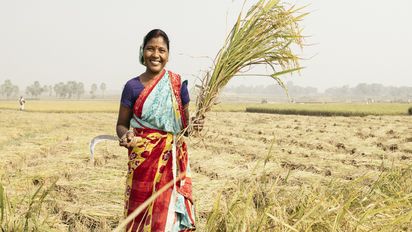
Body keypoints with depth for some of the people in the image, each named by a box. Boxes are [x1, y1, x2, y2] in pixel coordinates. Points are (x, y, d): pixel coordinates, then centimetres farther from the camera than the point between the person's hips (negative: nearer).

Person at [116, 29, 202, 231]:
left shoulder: (178, 83, 2)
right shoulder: (132, 86, 1)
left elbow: (185, 124, 9)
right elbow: (121, 124, 6)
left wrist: (195, 126, -13)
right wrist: (125, 136, -16)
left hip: (172, 161, 0)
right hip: (143, 162, 0)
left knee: (169, 215, -2)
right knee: (141, 216, 5)